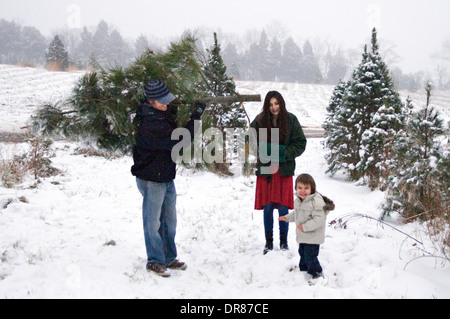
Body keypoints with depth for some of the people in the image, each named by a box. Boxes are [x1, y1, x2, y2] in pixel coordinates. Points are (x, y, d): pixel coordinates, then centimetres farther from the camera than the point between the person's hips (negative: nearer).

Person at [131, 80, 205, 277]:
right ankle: (155, 261, 17)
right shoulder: (149, 124, -26)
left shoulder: (164, 113, 4)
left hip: (166, 176, 9)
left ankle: (169, 258, 29)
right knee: (153, 221, 4)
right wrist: (196, 115, -24)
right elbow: (179, 141, -29)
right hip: (151, 179, -9)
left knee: (169, 219, 16)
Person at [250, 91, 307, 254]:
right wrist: (264, 152, -12)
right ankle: (268, 242, 21)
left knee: (283, 208, 4)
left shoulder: (291, 120, -4)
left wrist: (285, 153, -14)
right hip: (265, 170, 1)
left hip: (284, 170, 0)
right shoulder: (260, 121, -5)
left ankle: (284, 241, 21)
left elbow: (300, 143, -1)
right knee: (267, 208, 6)